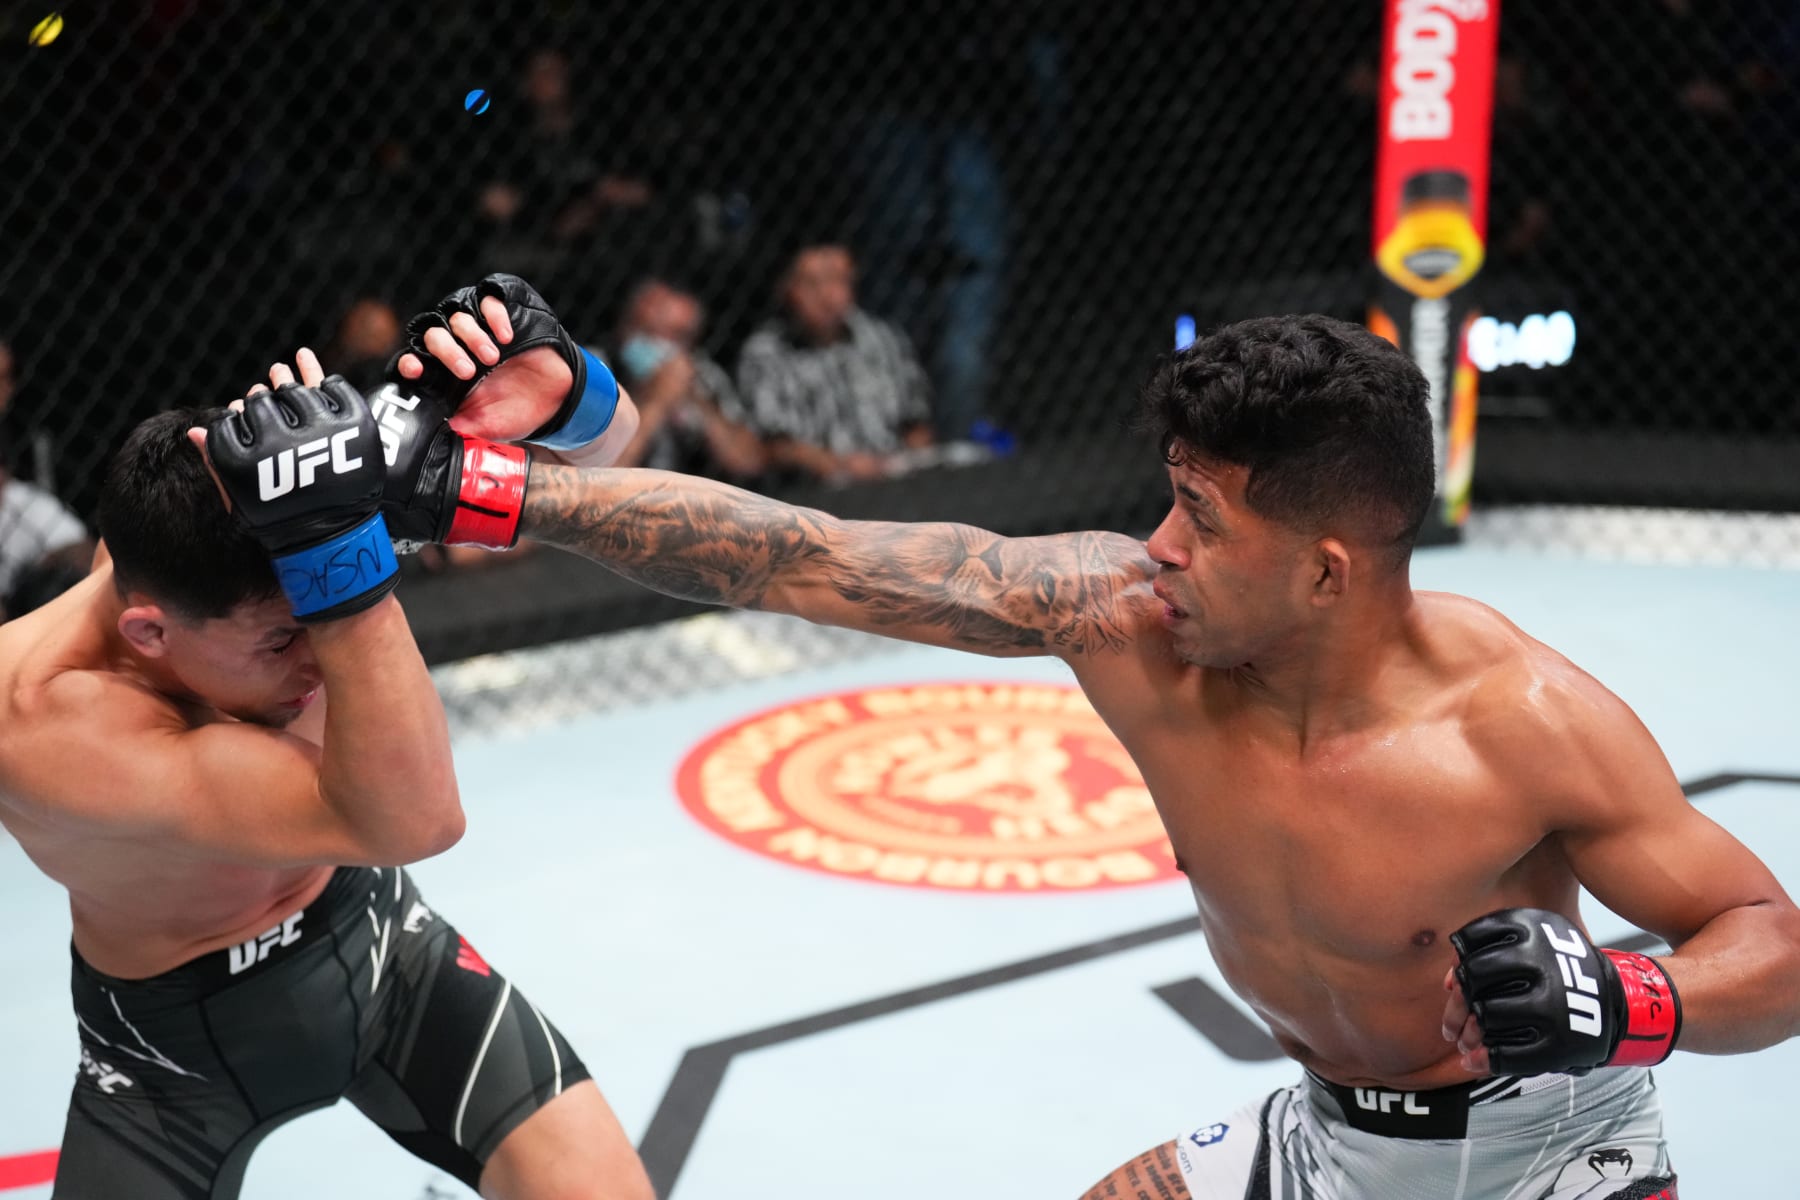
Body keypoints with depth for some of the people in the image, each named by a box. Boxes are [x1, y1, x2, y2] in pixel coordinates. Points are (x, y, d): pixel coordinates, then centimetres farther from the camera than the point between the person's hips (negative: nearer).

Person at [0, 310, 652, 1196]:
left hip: (375, 942, 4)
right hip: (177, 1044, -3)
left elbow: (601, 444, -12)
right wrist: (336, 544, -56)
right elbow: (411, 818, -47)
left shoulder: (293, 495, -23)